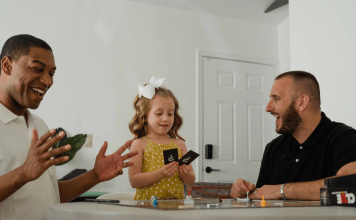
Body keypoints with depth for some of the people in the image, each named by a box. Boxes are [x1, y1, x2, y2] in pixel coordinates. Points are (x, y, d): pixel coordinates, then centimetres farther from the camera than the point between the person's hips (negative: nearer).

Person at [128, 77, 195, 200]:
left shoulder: (179, 144, 11)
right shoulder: (139, 144, 2)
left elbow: (191, 182, 13)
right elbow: (134, 181, -6)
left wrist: (185, 174, -8)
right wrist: (161, 173, -16)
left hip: (176, 205, 3)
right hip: (146, 204, -3)